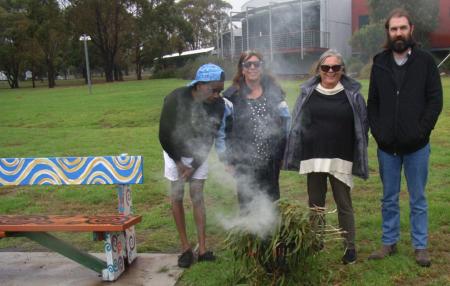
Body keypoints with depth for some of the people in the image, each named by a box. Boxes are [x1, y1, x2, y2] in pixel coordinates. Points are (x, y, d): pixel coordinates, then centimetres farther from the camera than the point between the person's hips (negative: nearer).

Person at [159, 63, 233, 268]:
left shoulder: (219, 105, -20)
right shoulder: (176, 99, -27)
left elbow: (211, 138, -9)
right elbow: (164, 135, -17)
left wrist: (194, 165, -11)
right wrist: (179, 163, -11)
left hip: (199, 156, 1)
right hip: (175, 154, -1)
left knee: (198, 198, 1)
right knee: (177, 198, 1)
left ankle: (202, 249, 5)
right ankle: (185, 248, 11)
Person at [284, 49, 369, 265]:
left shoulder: (352, 94, -1)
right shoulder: (308, 93, 3)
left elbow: (362, 126, 3)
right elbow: (298, 125, 8)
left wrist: (358, 155, 1)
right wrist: (296, 155, 5)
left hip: (341, 159, -2)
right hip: (313, 158, 2)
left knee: (343, 203, 4)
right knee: (315, 203, 13)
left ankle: (350, 247, 16)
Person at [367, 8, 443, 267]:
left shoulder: (425, 61, -1)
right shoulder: (379, 63, 6)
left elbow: (436, 100, -3)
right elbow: (372, 103, 8)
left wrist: (422, 130, -13)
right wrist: (377, 131, -4)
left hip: (416, 146, -2)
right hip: (387, 146, 2)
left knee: (418, 199, 9)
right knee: (389, 199, 13)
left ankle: (421, 246, 20)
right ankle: (389, 242, 25)